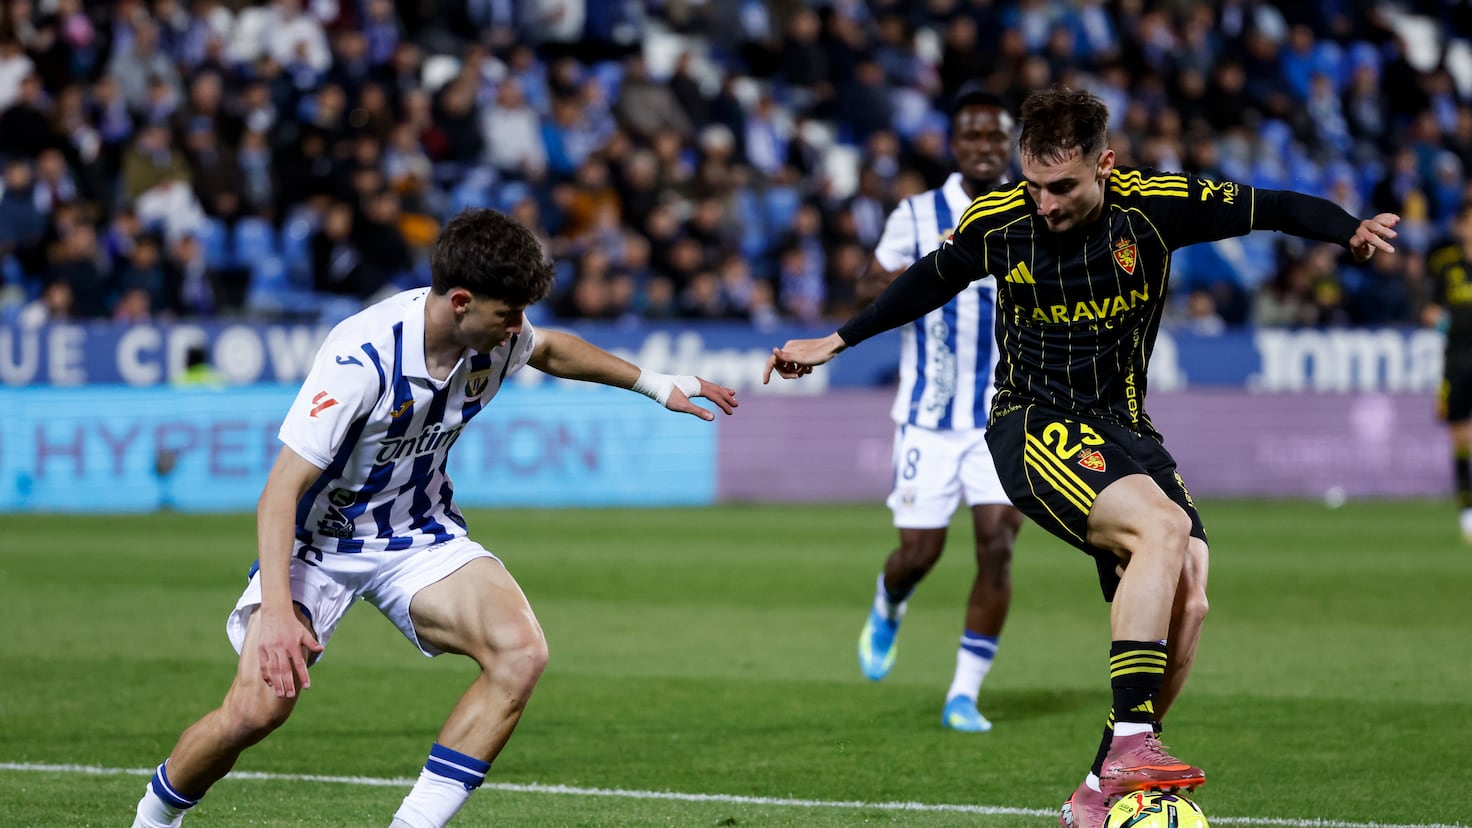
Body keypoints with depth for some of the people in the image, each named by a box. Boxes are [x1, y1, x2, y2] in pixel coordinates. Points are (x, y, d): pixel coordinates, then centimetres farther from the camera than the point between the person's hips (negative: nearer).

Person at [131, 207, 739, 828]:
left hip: (421, 535, 5)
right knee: (257, 708, -22)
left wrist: (654, 383, 21)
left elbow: (550, 349, 18)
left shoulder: (496, 335, -11)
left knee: (520, 652, -23)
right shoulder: (362, 358, -30)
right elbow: (282, 489, -29)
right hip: (320, 539, -5)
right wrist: (276, 612, -38)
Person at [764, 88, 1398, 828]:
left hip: (1124, 430, 3)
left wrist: (1351, 231, -23)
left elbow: (1271, 208, -4)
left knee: (1186, 604, -15)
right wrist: (837, 341, 22)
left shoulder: (1155, 205, -7)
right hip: (1033, 426, -3)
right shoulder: (995, 221, -5)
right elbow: (931, 280, 14)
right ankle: (1131, 741, -35)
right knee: (1162, 525, -31)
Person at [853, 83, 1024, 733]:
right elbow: (869, 290, -2)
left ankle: (965, 694, -4)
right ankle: (887, 609, 39)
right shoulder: (918, 215, -1)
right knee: (920, 552, 1)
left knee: (997, 545, -13)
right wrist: (929, 266, -20)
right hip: (930, 417, 0)